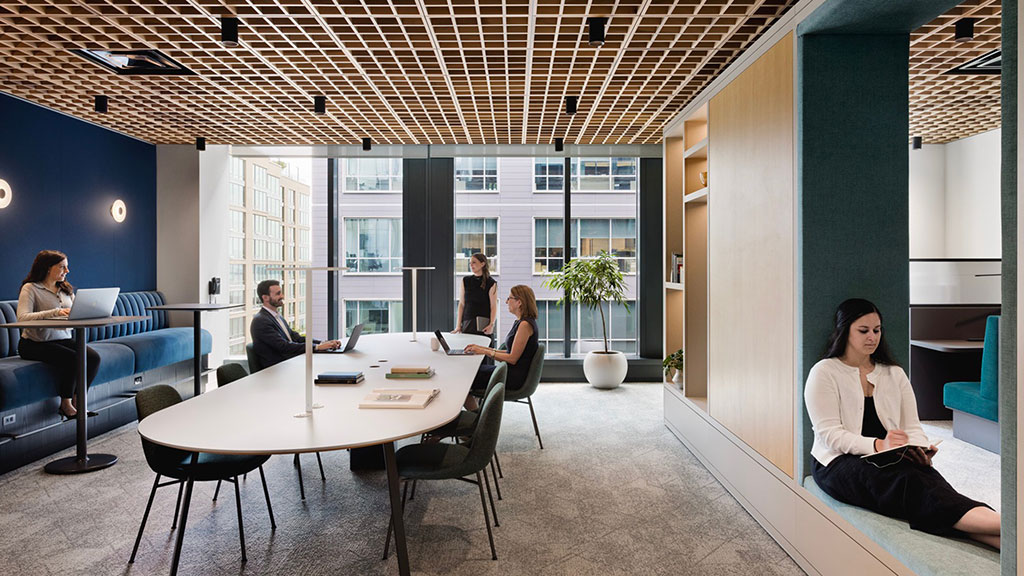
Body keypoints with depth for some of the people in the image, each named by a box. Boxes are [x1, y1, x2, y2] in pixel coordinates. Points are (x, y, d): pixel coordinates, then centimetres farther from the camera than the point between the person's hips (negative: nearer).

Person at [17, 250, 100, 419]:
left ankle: (77, 402, -6)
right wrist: (56, 312, -31)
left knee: (93, 357, -21)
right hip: (35, 344, -6)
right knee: (72, 359, -31)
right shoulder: (30, 288, -6)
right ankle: (65, 405, -10)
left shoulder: (66, 289, 16)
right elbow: (22, 318, -21)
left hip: (63, 339, 6)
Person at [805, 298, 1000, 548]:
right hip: (840, 462, -4)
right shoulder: (824, 373, 0)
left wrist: (920, 450, -13)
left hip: (891, 460, 5)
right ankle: (1001, 524, -52)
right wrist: (877, 445, -26)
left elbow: (912, 427, 11)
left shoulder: (894, 374, 19)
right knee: (908, 482, -35)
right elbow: (830, 435, -10)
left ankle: (1001, 539, -52)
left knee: (927, 475, -32)